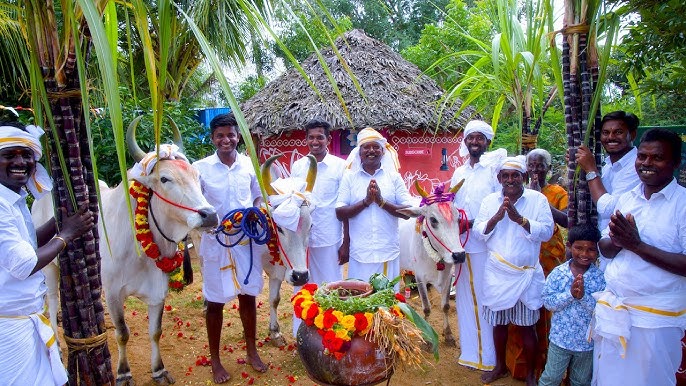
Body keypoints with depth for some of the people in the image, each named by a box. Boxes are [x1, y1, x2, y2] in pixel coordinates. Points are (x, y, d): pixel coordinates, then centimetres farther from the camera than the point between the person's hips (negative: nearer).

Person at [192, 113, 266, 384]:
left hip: (247, 241, 2)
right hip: (215, 242, -2)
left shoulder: (250, 165, 0)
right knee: (215, 301, 9)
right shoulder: (200, 168, -7)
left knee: (248, 296, 14)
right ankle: (215, 359, 28)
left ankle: (251, 351, 34)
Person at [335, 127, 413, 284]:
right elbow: (340, 214, -2)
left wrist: (381, 201, -15)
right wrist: (365, 202, -15)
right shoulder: (349, 177, 3)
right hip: (359, 253, 0)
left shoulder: (394, 176, 3)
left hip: (388, 253, 0)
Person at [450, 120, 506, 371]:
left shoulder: (494, 168, -3)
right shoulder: (459, 173, 14)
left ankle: (489, 356, 16)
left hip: (486, 245, -6)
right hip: (462, 244, 6)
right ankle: (469, 352, 27)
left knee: (486, 300, 1)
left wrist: (473, 223, -18)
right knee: (465, 298, 13)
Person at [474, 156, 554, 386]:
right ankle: (500, 366, 36)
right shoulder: (490, 200, 3)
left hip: (526, 274, -2)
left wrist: (519, 218, -24)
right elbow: (478, 231, -3)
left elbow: (547, 231, -13)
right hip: (497, 273, 2)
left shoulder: (538, 199, -5)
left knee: (526, 326, 10)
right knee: (498, 322, 16)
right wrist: (496, 217, -19)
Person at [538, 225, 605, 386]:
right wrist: (570, 293, -27)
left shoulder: (600, 277, -12)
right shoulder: (558, 273, -13)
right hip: (560, 338, -1)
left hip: (588, 342, 1)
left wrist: (583, 296, -30)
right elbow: (547, 302, -14)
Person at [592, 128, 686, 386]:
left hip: (655, 319, -5)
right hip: (611, 310, 5)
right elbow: (604, 249, 9)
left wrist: (637, 244, -22)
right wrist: (616, 241, -12)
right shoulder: (627, 199, 7)